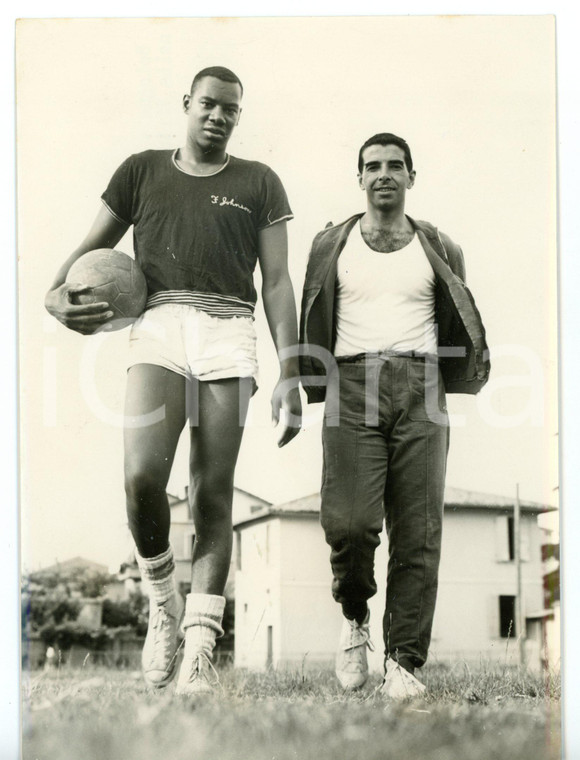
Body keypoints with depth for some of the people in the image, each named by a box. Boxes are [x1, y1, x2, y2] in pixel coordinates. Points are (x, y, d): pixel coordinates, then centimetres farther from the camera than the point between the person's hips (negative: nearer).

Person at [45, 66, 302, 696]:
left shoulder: (257, 183, 19)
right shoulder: (142, 171, 21)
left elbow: (277, 282, 13)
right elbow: (93, 247, 22)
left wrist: (290, 374, 3)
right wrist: (57, 294, -2)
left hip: (229, 329, 0)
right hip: (159, 321, 0)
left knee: (212, 494, -7)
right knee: (142, 478, -21)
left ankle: (199, 653, -7)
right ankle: (162, 603, 3)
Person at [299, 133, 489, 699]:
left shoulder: (438, 251, 17)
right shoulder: (331, 246, 17)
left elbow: (460, 327, 21)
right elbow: (312, 327, 18)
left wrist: (465, 377, 7)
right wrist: (314, 392, 11)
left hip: (419, 387, 1)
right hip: (352, 383, -1)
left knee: (417, 534, -7)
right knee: (349, 521, -17)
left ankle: (403, 663, -3)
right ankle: (354, 618, 11)